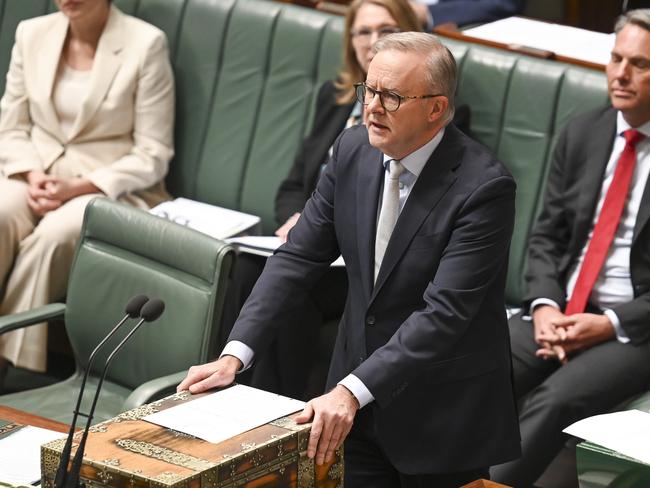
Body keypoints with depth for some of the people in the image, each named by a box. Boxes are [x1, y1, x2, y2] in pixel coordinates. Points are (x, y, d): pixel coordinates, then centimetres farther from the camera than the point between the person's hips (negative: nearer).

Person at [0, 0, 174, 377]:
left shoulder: (146, 44, -6)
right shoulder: (32, 34, 8)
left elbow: (152, 155, -6)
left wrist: (77, 187, -17)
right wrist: (32, 175, -9)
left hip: (111, 188, -3)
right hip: (34, 176, 3)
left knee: (54, 234, -34)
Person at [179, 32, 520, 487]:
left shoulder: (485, 187, -21)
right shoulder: (354, 150, -2)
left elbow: (443, 313, -27)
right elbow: (300, 256, 0)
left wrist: (351, 391, -34)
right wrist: (235, 354, -10)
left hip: (445, 416, -5)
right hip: (358, 405, 5)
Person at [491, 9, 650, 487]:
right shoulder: (582, 134, 10)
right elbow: (547, 235, 12)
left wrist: (610, 325, -17)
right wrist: (545, 305, -6)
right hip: (560, 311, 5)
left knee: (555, 399, -31)